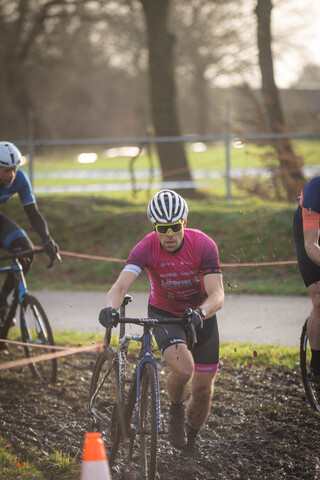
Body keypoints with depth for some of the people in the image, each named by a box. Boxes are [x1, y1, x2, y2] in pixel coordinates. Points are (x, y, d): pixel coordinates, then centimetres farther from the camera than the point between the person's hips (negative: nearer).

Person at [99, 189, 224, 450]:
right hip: (163, 313, -1)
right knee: (183, 369, -29)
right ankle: (176, 409, 4)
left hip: (200, 314, 1)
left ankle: (190, 440, 31)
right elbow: (121, 285, -35)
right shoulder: (147, 248, -24)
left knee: (203, 389, 1)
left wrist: (200, 312, -52)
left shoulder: (204, 245, -25)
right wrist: (110, 308, -57)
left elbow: (217, 295, -31)